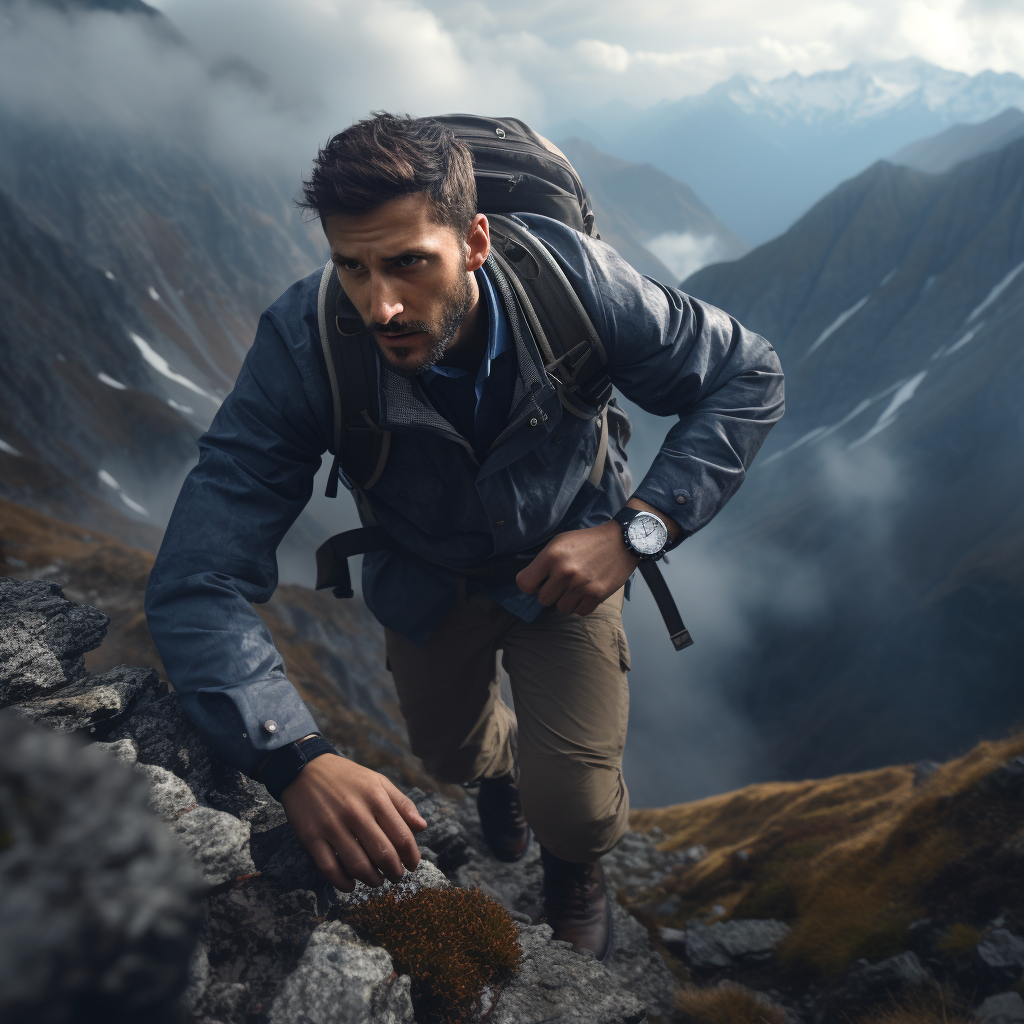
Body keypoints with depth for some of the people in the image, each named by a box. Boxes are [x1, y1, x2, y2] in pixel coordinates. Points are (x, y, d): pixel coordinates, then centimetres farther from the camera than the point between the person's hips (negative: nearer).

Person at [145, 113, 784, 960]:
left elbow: (749, 375, -20)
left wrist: (635, 527, -33)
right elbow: (198, 584, -37)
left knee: (573, 812, -9)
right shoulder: (302, 345, -34)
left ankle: (577, 870, 32)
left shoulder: (570, 279, -33)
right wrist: (298, 761, -52)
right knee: (451, 753, 25)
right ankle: (503, 756, 67)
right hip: (425, 579, 2)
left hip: (566, 556, -1)